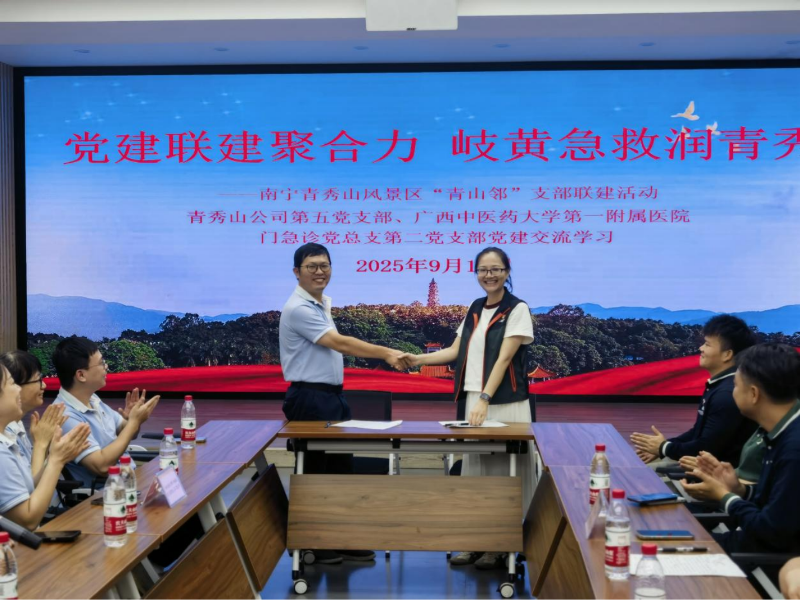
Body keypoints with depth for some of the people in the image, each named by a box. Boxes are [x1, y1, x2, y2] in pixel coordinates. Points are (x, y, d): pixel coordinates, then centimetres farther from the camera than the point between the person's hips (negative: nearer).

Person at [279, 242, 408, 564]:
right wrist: (387, 353, -24)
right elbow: (339, 343, -23)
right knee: (314, 471, 0)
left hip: (332, 395, 10)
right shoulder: (299, 309, -18)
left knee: (341, 466, 13)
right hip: (310, 398, -10)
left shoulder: (323, 303, 13)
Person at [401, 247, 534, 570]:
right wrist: (418, 359, -1)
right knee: (475, 467, 8)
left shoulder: (517, 309, -5)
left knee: (503, 470, -2)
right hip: (473, 399, 6)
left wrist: (485, 400, -22)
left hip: (504, 402, -6)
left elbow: (504, 358, -14)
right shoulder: (475, 309, 14)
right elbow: (456, 351, 13)